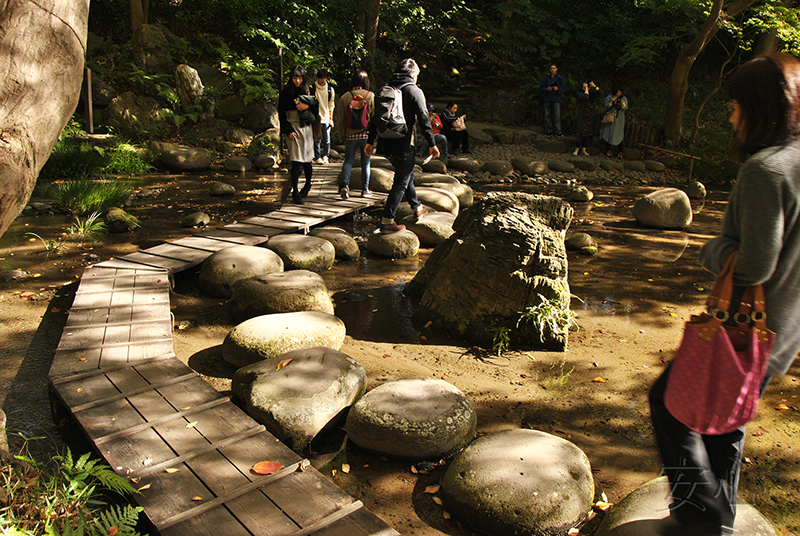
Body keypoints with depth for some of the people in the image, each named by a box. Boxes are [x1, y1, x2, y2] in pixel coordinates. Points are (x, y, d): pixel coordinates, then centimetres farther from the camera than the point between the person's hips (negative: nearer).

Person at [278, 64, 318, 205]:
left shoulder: (308, 91, 9)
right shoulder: (285, 93, 1)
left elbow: (316, 109, 10)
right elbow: (281, 114, 0)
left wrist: (306, 106, -9)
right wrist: (288, 130, -9)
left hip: (307, 128, 2)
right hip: (293, 128, -2)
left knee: (306, 159, 6)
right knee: (296, 161, -10)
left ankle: (307, 185, 30)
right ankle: (295, 192, -6)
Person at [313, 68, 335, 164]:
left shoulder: (330, 89, 9)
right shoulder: (313, 88, -1)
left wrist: (330, 118, 10)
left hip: (326, 118, 3)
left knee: (327, 139, 0)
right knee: (317, 139, -3)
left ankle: (325, 156, 16)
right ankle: (317, 157, 9)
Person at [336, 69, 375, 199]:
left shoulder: (345, 97, -1)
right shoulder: (371, 96, -5)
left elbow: (340, 119, 2)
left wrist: (341, 136, 12)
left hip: (350, 135, 1)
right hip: (366, 135, -1)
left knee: (348, 160, 11)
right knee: (365, 162, 10)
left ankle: (345, 184, -10)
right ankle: (365, 189, 14)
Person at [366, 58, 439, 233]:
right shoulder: (415, 91, -8)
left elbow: (375, 116, 11)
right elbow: (423, 119, -11)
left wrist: (370, 141, 15)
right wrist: (432, 143, -6)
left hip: (386, 144, 7)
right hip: (403, 145, -7)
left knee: (407, 175, 24)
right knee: (401, 182, 1)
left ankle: (417, 207, 40)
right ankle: (387, 221, -2)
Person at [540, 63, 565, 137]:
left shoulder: (560, 78, 6)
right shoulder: (546, 78, 9)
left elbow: (563, 88, 4)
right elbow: (541, 87, 9)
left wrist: (557, 89, -15)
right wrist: (547, 89, -10)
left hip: (556, 99, -1)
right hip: (548, 99, 1)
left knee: (557, 115, -7)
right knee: (548, 115, 1)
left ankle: (557, 131, -4)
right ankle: (549, 131, 7)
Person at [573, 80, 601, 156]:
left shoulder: (592, 94, 10)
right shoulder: (581, 94, -8)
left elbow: (599, 92, 0)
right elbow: (586, 97, -27)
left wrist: (594, 86, -9)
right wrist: (586, 88, -17)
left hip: (590, 117, 6)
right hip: (582, 117, -6)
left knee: (588, 134, 5)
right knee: (582, 133, -11)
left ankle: (583, 150, 13)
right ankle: (576, 150, -4)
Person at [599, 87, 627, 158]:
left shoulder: (624, 98, 2)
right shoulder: (609, 97, 2)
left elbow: (625, 108, -10)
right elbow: (605, 106, -8)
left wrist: (622, 103, -31)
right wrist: (612, 103, -24)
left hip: (619, 119, -1)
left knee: (619, 134, -3)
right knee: (608, 133, 0)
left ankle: (620, 152, 1)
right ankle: (609, 150, 11)